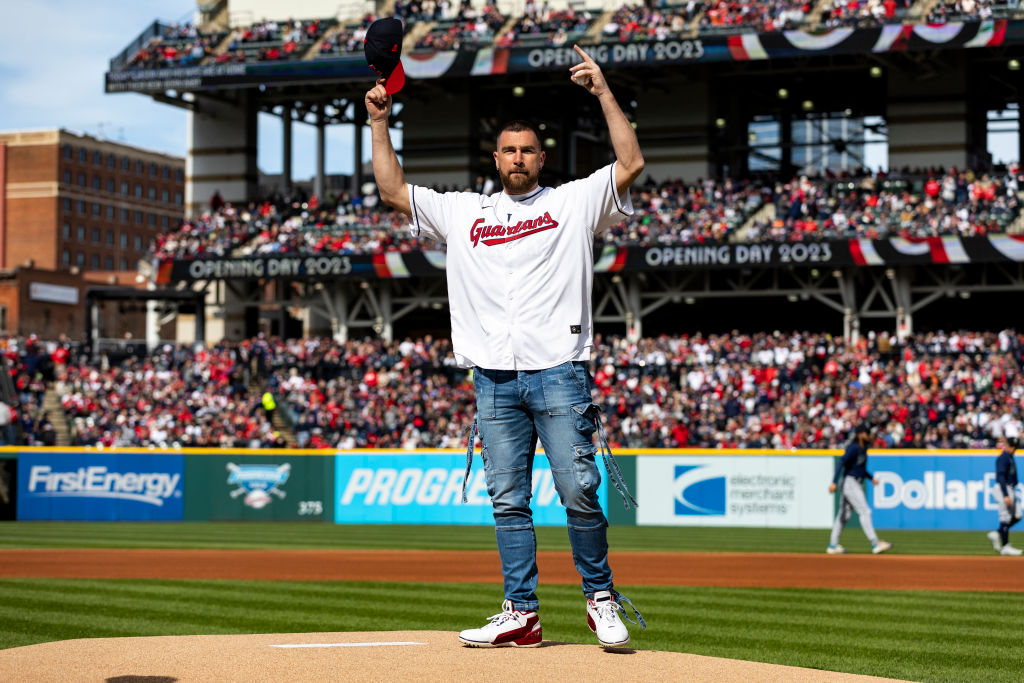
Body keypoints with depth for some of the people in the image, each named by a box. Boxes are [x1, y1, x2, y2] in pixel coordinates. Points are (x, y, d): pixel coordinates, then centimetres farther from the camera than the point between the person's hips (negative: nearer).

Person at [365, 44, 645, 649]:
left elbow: (631, 164, -2)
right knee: (508, 501, 3)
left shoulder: (574, 202, 10)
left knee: (579, 491, -9)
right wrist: (380, 123, 14)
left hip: (560, 371, -3)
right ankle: (521, 615, 6)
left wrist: (604, 92, -6)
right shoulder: (463, 212, 19)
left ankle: (601, 598, 5)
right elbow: (394, 191, 21)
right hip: (494, 377, 4)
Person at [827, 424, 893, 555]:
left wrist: (871, 478, 19)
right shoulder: (853, 448, -15)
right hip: (850, 482, -10)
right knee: (865, 512, -12)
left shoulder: (863, 449, 15)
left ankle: (833, 546, 15)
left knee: (844, 515, 11)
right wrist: (834, 482, -30)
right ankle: (875, 544, -14)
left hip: (857, 484, 10)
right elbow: (841, 463, -23)